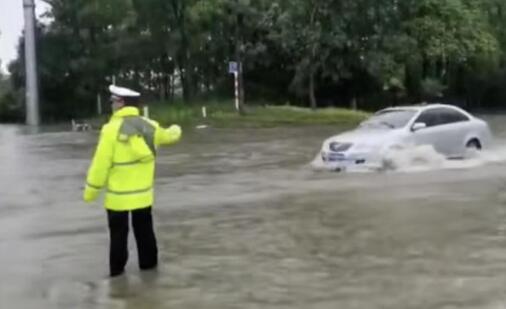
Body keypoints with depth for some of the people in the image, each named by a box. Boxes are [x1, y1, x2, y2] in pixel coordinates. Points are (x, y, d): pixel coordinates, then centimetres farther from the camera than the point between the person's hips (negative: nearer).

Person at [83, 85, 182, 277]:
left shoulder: (112, 129, -18)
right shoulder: (150, 126, -1)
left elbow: (101, 164, -17)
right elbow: (168, 136, 21)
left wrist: (91, 191, -7)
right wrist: (175, 131, 46)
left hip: (118, 195, -4)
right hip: (143, 192, 5)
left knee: (118, 234, 9)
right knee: (144, 231, 18)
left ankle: (117, 268, 15)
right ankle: (148, 263, 27)